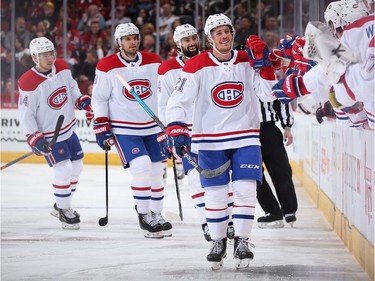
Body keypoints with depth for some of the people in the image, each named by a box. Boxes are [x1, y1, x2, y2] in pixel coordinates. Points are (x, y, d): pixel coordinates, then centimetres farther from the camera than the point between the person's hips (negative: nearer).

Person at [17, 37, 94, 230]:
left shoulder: (62, 68, -6)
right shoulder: (29, 83, -24)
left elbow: (72, 88, 13)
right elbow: (26, 114, -20)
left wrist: (84, 102, -2)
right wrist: (34, 139, -26)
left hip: (69, 130, 7)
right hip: (48, 136, -7)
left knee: (76, 167, 15)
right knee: (63, 170, -14)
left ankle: (61, 205, 33)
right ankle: (64, 211, 5)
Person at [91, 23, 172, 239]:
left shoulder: (154, 62, -1)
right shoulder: (107, 67, -10)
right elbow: (99, 98, -3)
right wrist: (102, 128, -7)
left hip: (152, 127, 4)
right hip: (124, 129, -4)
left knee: (157, 170, 10)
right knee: (141, 165, -20)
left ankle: (156, 215, 26)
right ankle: (144, 215, -6)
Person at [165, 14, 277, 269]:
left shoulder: (247, 62, -1)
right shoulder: (197, 66, -8)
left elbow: (268, 94, -8)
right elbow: (178, 101, -10)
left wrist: (263, 64, -18)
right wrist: (177, 131, -22)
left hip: (245, 136, 1)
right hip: (210, 140, -1)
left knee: (245, 189, -6)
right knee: (215, 193, 3)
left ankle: (242, 241, 4)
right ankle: (218, 242, 19)